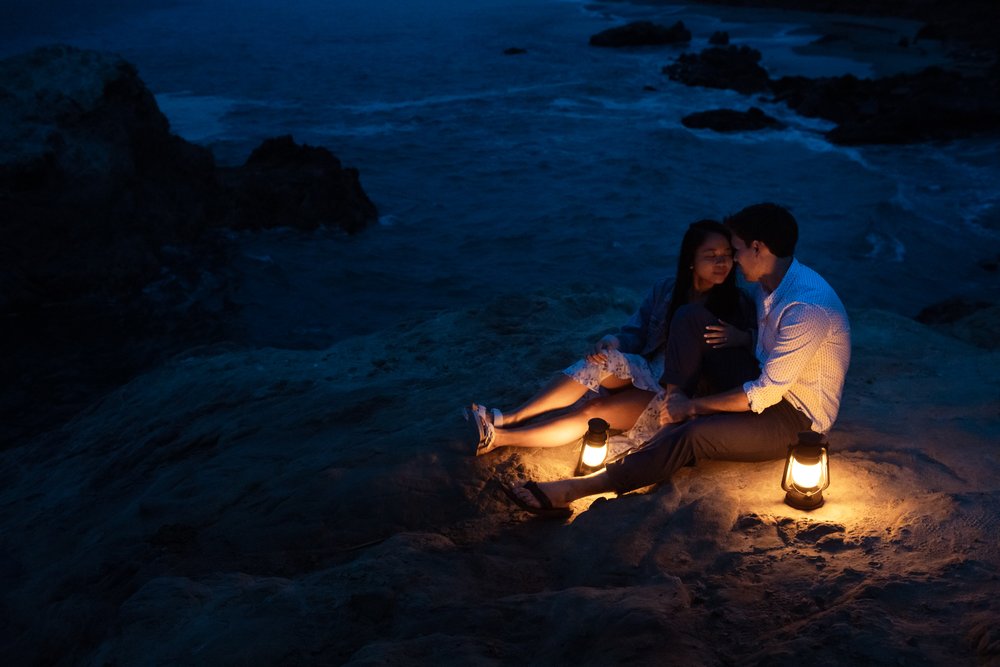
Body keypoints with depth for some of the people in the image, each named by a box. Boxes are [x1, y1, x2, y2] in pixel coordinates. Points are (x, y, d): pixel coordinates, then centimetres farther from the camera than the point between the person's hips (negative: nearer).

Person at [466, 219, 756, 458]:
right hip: (650, 374, 4)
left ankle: (499, 437, -26)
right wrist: (612, 342, -16)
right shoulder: (665, 291, 5)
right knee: (605, 360, -28)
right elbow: (634, 334, 8)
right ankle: (509, 418, -30)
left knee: (594, 410, -24)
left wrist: (742, 338, -27)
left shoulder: (739, 304, -5)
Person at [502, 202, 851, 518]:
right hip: (770, 392, 9)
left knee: (695, 434, -28)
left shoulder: (807, 308, -25)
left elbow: (765, 394, -25)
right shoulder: (770, 286, 5)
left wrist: (692, 406, -18)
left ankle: (572, 490, -33)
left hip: (796, 419, -9)